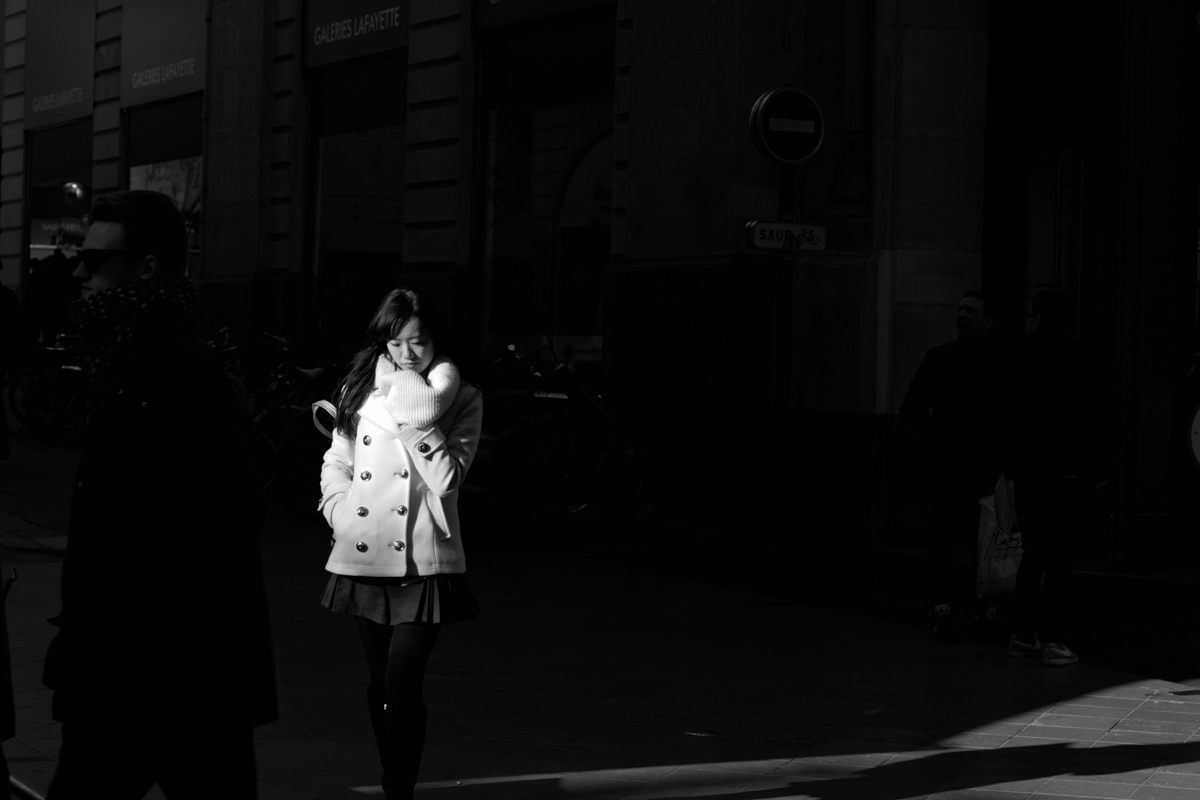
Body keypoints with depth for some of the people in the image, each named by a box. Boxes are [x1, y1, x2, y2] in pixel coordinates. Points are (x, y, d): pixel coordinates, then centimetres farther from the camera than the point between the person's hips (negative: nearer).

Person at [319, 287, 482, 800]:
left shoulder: (460, 398, -1)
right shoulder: (361, 387, 9)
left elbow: (447, 478, -9)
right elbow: (336, 462, 14)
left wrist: (412, 417, -15)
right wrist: (342, 515, -2)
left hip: (423, 561, -4)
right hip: (364, 557, 4)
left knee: (402, 684, -14)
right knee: (380, 683, 13)